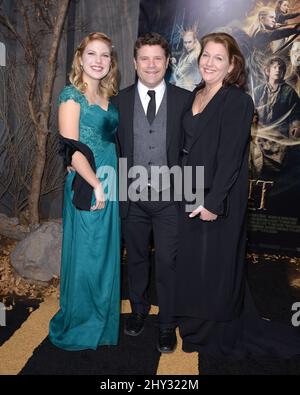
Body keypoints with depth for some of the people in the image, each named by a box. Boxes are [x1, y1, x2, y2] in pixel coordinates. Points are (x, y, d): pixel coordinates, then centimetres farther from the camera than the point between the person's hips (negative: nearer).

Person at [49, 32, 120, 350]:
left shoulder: (109, 98, 14)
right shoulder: (72, 95, -6)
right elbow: (71, 148, -14)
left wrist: (111, 184, 7)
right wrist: (96, 185, -16)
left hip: (110, 186, 7)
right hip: (86, 187, -7)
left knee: (107, 255, 15)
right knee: (85, 256, 3)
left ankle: (103, 321, 33)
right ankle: (79, 325, 24)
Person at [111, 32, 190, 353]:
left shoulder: (185, 99, 0)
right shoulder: (120, 101, 3)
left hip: (170, 197, -1)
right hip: (132, 196, 2)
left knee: (168, 263, 5)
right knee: (136, 258, 17)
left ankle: (167, 324, 25)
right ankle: (138, 309, 41)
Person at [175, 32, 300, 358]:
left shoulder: (237, 101, -12)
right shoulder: (194, 96, 11)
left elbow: (230, 156, -18)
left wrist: (212, 202, -21)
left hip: (218, 199, -7)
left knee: (216, 264, 5)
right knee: (192, 261, 17)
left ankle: (217, 335, 27)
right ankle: (194, 323, 38)